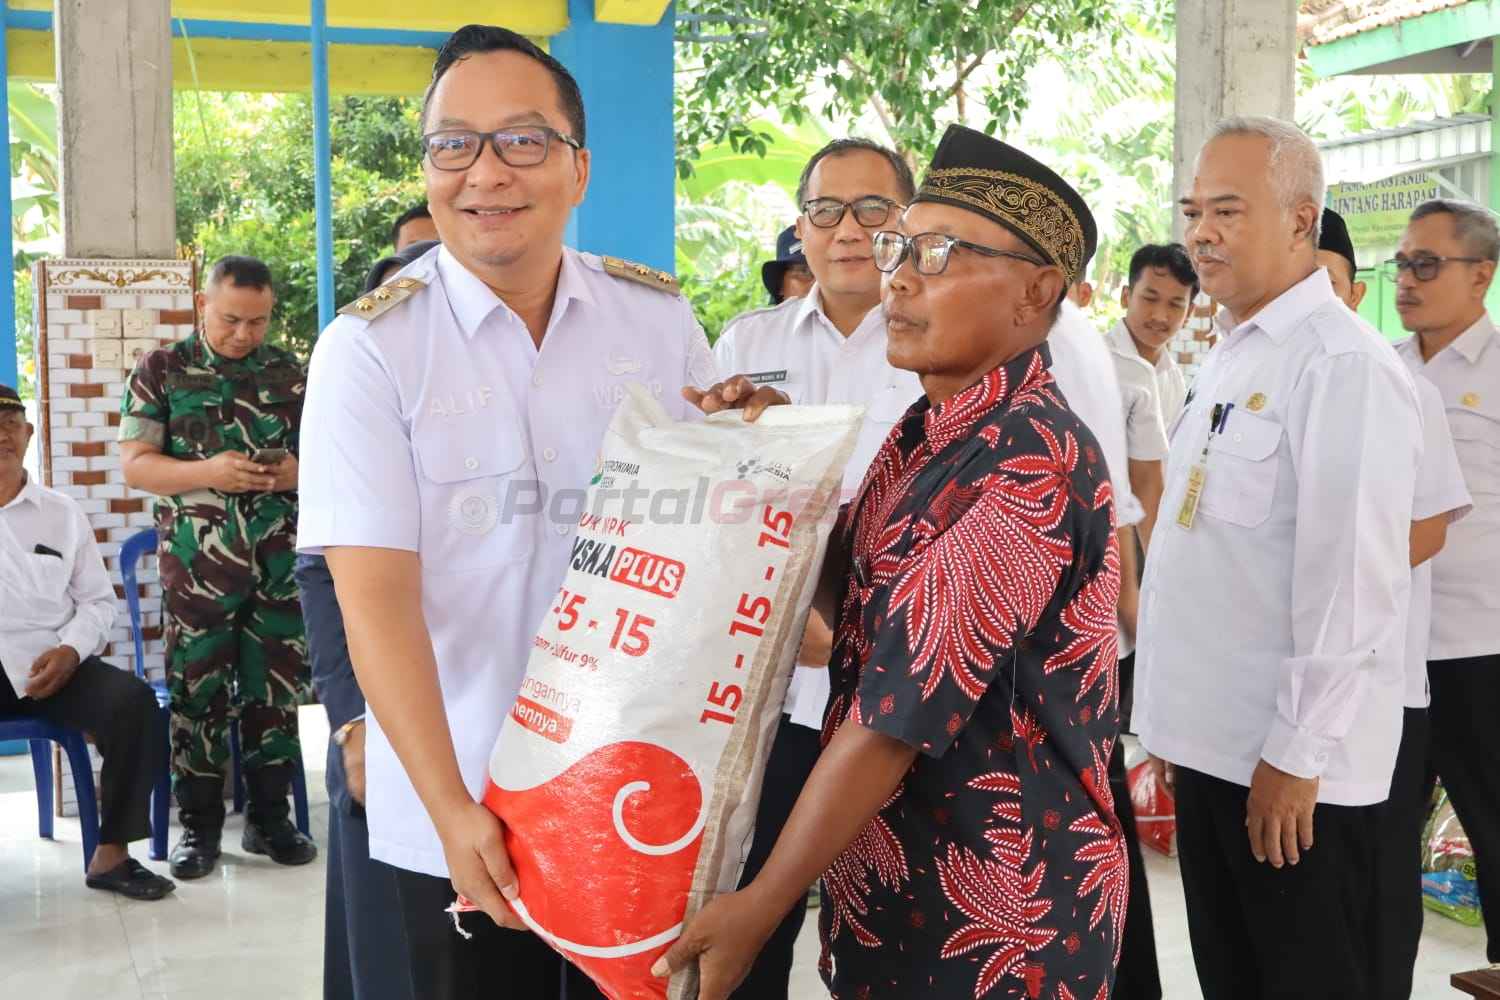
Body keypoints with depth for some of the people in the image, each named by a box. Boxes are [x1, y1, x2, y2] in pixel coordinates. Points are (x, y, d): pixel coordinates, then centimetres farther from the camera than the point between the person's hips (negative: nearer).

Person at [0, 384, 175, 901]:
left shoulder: (61, 512, 15)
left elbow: (97, 600, 15)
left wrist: (70, 650, -6)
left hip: (50, 663, 3)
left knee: (132, 699, -24)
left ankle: (110, 853, -13)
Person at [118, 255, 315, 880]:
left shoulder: (292, 374, 8)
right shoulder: (161, 371, 2)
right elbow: (134, 464, -3)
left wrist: (297, 471, -11)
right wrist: (207, 472, -19)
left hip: (281, 564, 2)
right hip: (197, 566, -2)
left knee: (277, 691, 6)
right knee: (197, 693, 3)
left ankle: (270, 817, 18)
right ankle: (198, 825, 15)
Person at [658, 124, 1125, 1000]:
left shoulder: (1026, 464, -23)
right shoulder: (932, 428, 6)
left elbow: (897, 715, -24)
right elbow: (860, 598, 12)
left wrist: (759, 908, -19)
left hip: (992, 924, -8)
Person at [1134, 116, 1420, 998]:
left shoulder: (1343, 366, -16)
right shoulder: (1231, 357, 12)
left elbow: (1352, 579, -21)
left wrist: (1298, 756, -18)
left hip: (1292, 770, -8)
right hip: (1211, 744, 9)